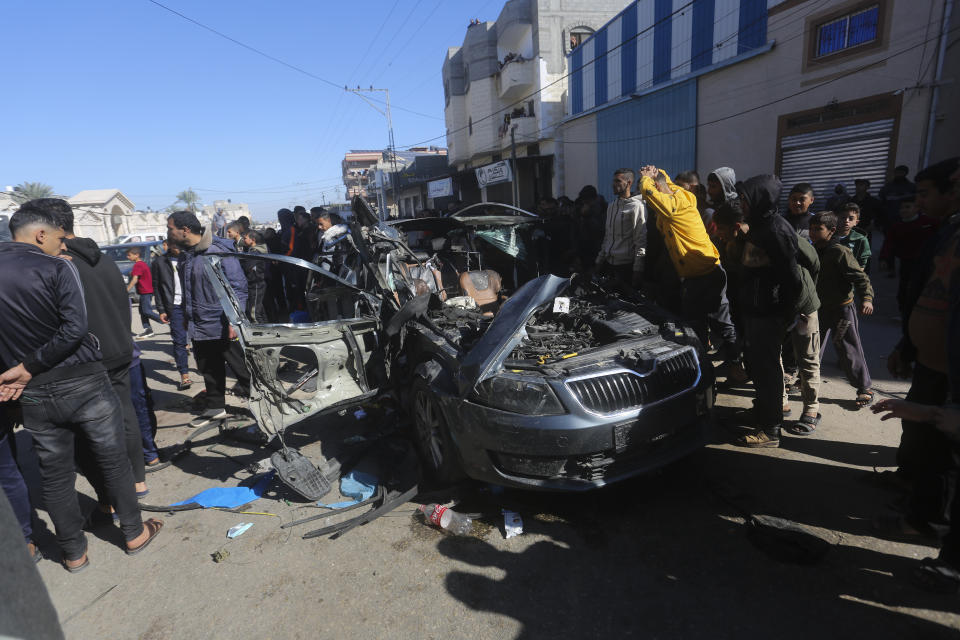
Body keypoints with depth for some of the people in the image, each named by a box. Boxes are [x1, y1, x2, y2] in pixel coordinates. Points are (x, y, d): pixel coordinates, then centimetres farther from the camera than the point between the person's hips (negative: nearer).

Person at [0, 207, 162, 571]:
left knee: (55, 474, 15)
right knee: (112, 460, 12)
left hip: (33, 393, 4)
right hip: (83, 383, -4)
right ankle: (135, 533, 26)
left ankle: (74, 553, 28)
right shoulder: (56, 268, -11)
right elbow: (74, 328, -22)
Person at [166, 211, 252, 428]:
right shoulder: (187, 254, 10)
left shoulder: (219, 252, -16)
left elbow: (238, 287, -16)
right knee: (210, 371, 17)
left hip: (223, 327, -8)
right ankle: (215, 408, 32)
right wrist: (187, 317, 21)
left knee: (243, 369, 1)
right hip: (199, 327, 8)